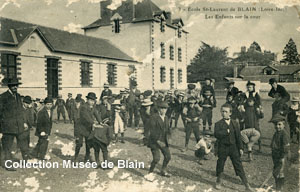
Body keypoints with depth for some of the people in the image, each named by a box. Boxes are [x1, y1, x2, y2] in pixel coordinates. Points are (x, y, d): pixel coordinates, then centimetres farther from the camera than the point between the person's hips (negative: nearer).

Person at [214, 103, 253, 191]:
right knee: (220, 165, 10)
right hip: (222, 147, -1)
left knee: (239, 166, 3)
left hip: (233, 147, 1)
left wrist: (240, 148, 4)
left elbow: (238, 136, 6)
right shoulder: (218, 124, -5)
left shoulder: (235, 123, 3)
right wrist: (226, 131, -21)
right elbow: (216, 134, -22)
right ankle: (218, 182, 32)